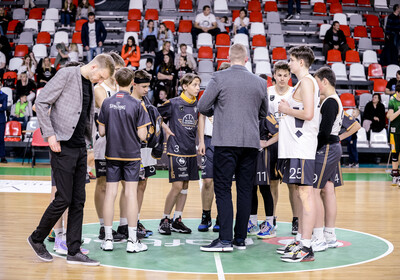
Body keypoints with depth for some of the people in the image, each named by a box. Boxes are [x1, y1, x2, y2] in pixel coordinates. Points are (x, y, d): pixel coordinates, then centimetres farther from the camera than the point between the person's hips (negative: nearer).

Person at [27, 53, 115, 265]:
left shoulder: (90, 86, 16)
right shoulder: (67, 75, -8)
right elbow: (41, 103, -12)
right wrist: (50, 135, -16)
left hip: (80, 148, 8)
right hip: (63, 146, -8)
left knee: (78, 201, 6)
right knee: (64, 199, -6)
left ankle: (74, 252, 11)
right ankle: (37, 238, 16)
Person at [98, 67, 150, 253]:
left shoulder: (107, 103, -1)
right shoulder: (137, 104, -10)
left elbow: (101, 132, 2)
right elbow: (142, 135, -11)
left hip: (112, 154, 3)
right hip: (131, 155, -3)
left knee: (110, 194, 6)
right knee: (131, 194, 0)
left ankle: (108, 239, 10)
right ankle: (132, 241, 3)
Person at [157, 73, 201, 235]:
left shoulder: (197, 105, 8)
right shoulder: (174, 103, -7)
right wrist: (166, 129, -3)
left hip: (191, 150, 6)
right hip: (176, 150, -6)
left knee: (185, 186, 8)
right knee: (177, 186, -8)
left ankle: (177, 220, 17)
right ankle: (165, 220, 6)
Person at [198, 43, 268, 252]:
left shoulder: (219, 78, -3)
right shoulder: (260, 82, 8)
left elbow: (203, 106, -1)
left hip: (226, 141, -4)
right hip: (251, 142, 4)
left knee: (223, 189, -2)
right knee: (245, 190, 9)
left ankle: (225, 239, -7)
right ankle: (240, 238, 13)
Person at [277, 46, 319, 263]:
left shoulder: (306, 82, -11)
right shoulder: (303, 83, 20)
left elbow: (308, 114, -23)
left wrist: (287, 110, -10)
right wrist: (287, 110, 13)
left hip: (302, 147, -11)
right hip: (295, 146, 11)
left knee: (305, 193, -10)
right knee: (301, 193, 13)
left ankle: (306, 248, -10)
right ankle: (299, 240, 21)